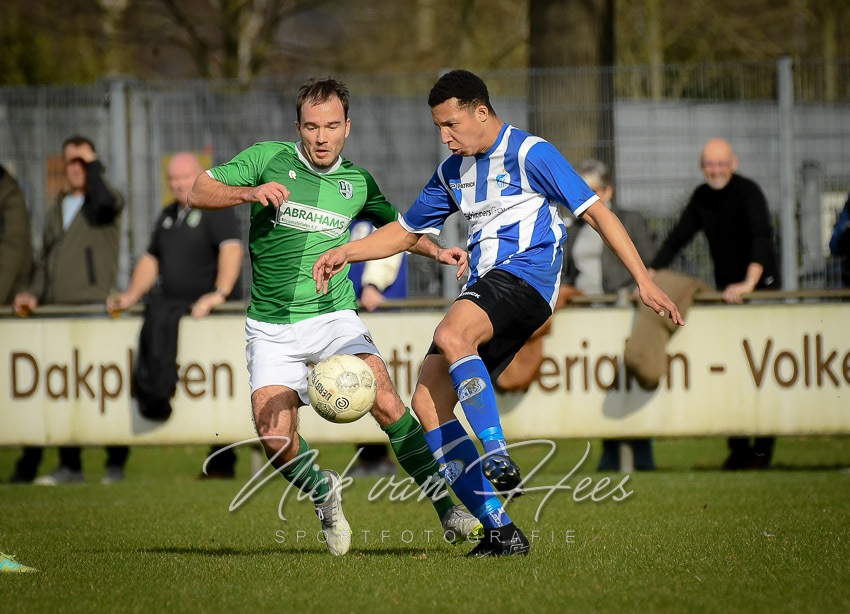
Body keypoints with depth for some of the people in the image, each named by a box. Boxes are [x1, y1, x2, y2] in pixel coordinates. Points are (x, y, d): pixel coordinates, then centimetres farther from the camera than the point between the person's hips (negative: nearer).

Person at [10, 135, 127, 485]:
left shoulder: (104, 202, 4)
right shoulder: (55, 213, 23)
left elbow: (106, 201, -22)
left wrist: (94, 164, -8)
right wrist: (34, 293, 8)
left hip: (95, 309, -6)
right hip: (57, 312, 6)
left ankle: (115, 464, -1)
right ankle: (69, 466, 9)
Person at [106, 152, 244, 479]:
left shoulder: (216, 208, -5)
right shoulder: (169, 215, 21)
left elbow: (232, 249, -20)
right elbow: (151, 259, 27)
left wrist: (220, 293, -32)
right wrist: (132, 295, 13)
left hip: (206, 311, -7)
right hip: (172, 305, 7)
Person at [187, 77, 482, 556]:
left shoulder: (357, 182, 7)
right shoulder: (268, 159, 0)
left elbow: (396, 225, 25)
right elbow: (198, 193, -2)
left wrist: (437, 251, 7)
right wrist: (250, 192, -19)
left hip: (333, 317, 1)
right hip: (272, 327, -1)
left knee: (384, 399, -24)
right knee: (276, 438, -17)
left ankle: (446, 508, -13)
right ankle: (323, 493, 15)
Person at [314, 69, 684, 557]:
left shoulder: (530, 154, -2)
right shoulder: (453, 171, 20)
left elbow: (596, 211, -5)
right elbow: (407, 231, 29)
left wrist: (644, 281, -11)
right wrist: (345, 253, 13)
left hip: (527, 275, -8)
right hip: (483, 290, 8)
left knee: (451, 335, -37)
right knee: (428, 401, -9)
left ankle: (499, 459, -38)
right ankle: (499, 531, -10)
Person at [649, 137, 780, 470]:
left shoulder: (748, 192, -14)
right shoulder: (702, 197, 6)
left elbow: (762, 237, -27)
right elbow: (676, 239, 9)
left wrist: (749, 284, -41)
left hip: (760, 289, -6)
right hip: (726, 291, 6)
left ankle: (763, 449, -1)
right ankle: (738, 446, 7)